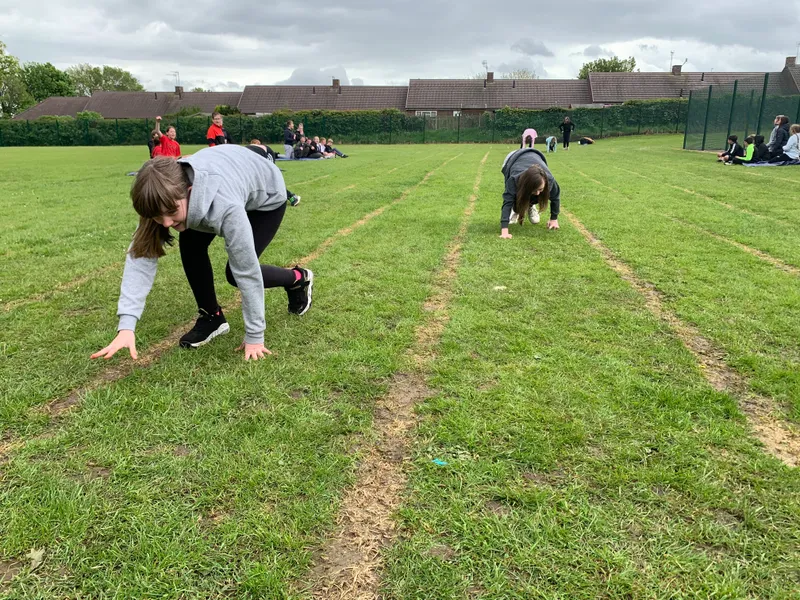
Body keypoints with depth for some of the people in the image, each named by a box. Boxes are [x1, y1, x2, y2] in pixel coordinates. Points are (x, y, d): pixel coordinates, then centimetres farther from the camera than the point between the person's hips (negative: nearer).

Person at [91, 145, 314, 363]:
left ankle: (298, 279, 18)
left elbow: (246, 272, -38)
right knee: (190, 245, -14)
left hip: (266, 196, -5)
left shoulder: (225, 205, -45)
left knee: (236, 272, -9)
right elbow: (141, 255, -32)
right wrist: (126, 325, -42)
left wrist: (254, 336, -31)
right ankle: (212, 316, 6)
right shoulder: (164, 195, -29)